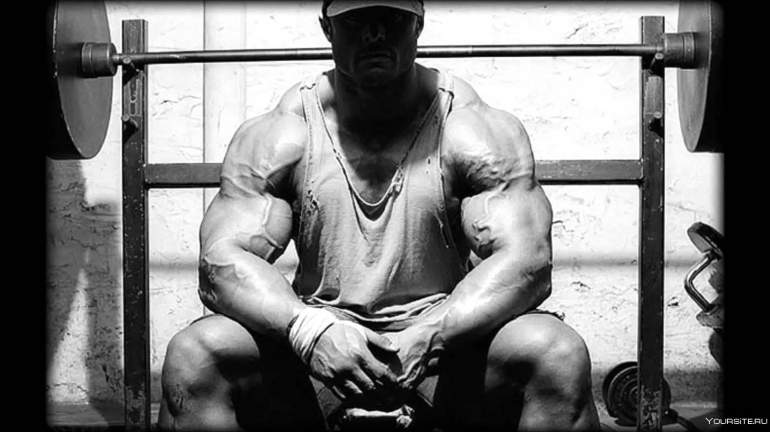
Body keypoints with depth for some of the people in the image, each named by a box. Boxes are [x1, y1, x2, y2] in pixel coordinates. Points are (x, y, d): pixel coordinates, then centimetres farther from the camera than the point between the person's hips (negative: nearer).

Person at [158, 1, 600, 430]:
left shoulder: (480, 132, -5)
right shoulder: (278, 137, -3)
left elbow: (527, 262, -15)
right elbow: (222, 261, -11)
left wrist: (430, 335, -32)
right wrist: (306, 327, -31)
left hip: (446, 338, -1)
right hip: (315, 349, 1)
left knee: (560, 356, -28)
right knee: (191, 357, -23)